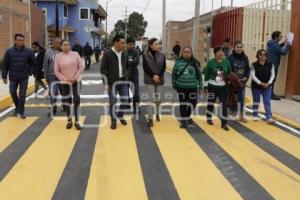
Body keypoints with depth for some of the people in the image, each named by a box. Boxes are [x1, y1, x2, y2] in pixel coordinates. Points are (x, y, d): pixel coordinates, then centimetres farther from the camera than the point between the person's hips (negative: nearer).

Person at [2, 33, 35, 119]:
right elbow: (5, 65, 1)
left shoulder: (29, 51, -4)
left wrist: (29, 72, 0)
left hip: (24, 78, -1)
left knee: (22, 95, 1)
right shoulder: (9, 51, -3)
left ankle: (21, 112, 10)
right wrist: (4, 77, -1)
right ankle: (17, 107, 37)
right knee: (13, 93, 11)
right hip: (13, 78, 2)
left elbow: (33, 63, 6)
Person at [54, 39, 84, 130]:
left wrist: (75, 78, -9)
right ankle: (69, 120, 24)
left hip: (76, 81, 0)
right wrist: (65, 79, -10)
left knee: (77, 100, -2)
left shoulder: (75, 54, -3)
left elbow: (81, 67, -1)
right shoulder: (58, 56, -4)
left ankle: (77, 121, 9)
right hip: (65, 82, 0)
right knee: (67, 101, 9)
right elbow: (56, 71, -1)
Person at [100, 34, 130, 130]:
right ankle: (113, 120, 19)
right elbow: (102, 69, -9)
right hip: (112, 82, -4)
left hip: (123, 81, 5)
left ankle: (120, 116, 32)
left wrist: (126, 76, 6)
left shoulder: (124, 53, 5)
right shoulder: (107, 54, -11)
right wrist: (106, 83, -12)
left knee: (125, 100, 7)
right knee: (113, 102, 2)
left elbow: (127, 66, 19)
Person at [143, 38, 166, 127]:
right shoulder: (145, 55, -5)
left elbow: (163, 67, 1)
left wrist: (158, 76, -13)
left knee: (158, 99, 10)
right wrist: (153, 76, -16)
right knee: (151, 99, -7)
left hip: (159, 80, 3)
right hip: (149, 80, -3)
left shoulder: (162, 55, 3)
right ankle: (150, 119, -1)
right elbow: (145, 68, -8)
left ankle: (157, 113, 36)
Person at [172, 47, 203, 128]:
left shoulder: (195, 63, 0)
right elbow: (174, 74, 7)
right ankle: (183, 120, 15)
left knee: (193, 103, 6)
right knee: (183, 103, 4)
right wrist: (174, 84, 8)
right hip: (181, 87, -1)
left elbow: (199, 74, 5)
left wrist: (200, 85, 3)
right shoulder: (178, 62, 0)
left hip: (192, 87, 1)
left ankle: (187, 116, 34)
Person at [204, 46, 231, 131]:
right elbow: (207, 75, -3)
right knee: (211, 102, 13)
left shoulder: (227, 62, -1)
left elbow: (230, 74, 7)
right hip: (212, 86, -1)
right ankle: (209, 118, 35)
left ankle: (224, 123, 2)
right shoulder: (211, 62, -8)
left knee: (224, 104, -3)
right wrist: (206, 86, -2)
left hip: (223, 87, 1)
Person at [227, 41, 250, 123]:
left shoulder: (245, 57, 5)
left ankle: (242, 115, 16)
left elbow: (248, 69, 9)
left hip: (242, 81, 4)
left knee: (242, 98, 8)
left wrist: (246, 77, -5)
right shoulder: (230, 58, -10)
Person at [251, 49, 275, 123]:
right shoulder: (254, 65, -8)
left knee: (267, 102, -1)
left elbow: (272, 75, -1)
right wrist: (260, 83, -21)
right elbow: (253, 76, -14)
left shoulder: (270, 65, 0)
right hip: (256, 86, -1)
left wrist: (269, 83, -15)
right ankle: (255, 115, 26)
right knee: (256, 101, 12)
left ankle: (269, 117, 0)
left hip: (267, 87, 1)